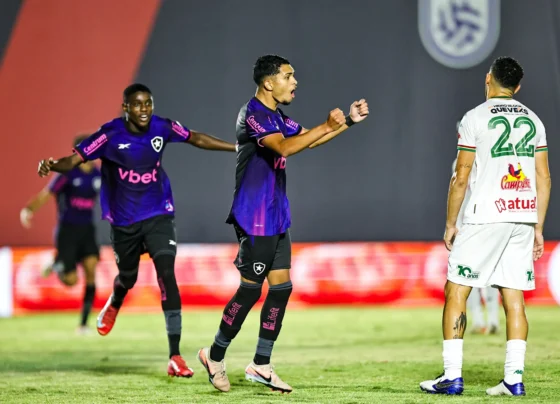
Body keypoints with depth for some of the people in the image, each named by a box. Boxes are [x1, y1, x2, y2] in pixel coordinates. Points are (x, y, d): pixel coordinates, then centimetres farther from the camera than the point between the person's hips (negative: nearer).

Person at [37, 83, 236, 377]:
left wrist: (238, 148, 9)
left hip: (158, 215, 1)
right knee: (127, 277, 18)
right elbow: (75, 160, -24)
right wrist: (53, 166, -46)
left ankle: (175, 356, -16)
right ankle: (114, 304, 60)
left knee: (166, 274, -17)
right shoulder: (110, 135, -19)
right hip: (124, 220, -1)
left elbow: (197, 139, 5)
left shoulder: (161, 128, -11)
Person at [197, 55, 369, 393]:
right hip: (255, 219, -10)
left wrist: (349, 121, 12)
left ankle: (261, 365, 11)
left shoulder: (276, 117, 15)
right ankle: (215, 356, 10)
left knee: (281, 287, 6)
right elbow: (284, 147, -30)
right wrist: (326, 126, -30)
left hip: (276, 217, 10)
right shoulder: (254, 114, -15)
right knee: (251, 289, -5)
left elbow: (308, 139, 23)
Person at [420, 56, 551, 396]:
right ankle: (514, 378, 1)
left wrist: (451, 223, 4)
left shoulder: (475, 118, -4)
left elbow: (461, 178, -5)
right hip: (523, 219, 5)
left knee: (456, 291, 2)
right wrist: (538, 228, 16)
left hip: (485, 217, -5)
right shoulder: (533, 120, 11)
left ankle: (452, 376, -2)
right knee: (514, 298, 6)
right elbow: (544, 179, 10)